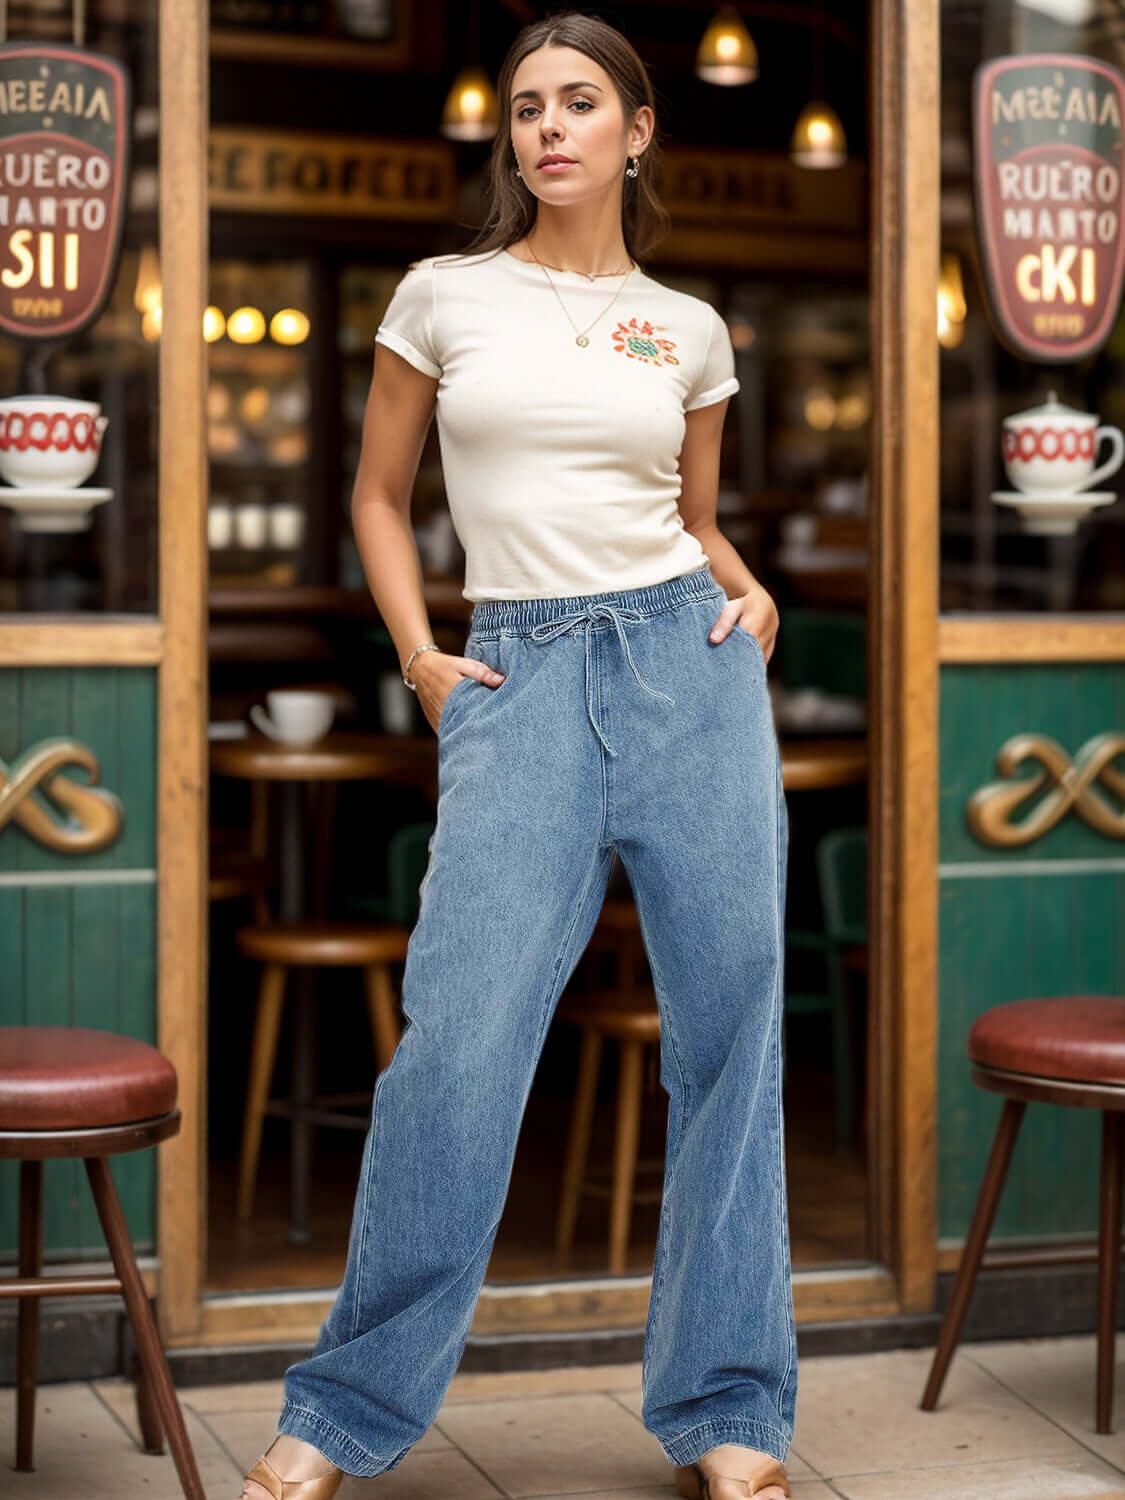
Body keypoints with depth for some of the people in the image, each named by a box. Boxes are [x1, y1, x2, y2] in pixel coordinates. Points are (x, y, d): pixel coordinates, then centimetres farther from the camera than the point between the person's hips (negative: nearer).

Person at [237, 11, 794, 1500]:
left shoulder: (690, 330, 12)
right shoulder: (444, 297, 8)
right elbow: (379, 496, 15)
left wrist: (751, 594, 3)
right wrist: (417, 654, 3)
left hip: (687, 653, 2)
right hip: (522, 671, -2)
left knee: (731, 1025, 1)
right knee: (463, 1031, -11)